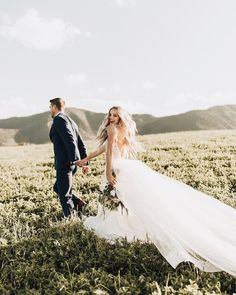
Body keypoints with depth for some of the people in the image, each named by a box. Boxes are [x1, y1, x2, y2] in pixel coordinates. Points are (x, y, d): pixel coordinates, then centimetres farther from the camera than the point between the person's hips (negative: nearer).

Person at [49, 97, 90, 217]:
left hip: (64, 163, -9)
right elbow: (81, 144, 18)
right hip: (71, 163, 9)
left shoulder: (59, 119, -9)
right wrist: (85, 162, 19)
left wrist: (74, 159, -26)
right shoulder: (70, 121, 19)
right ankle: (78, 203, 12)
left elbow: (69, 139, -22)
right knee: (57, 188, 22)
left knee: (64, 194, 0)